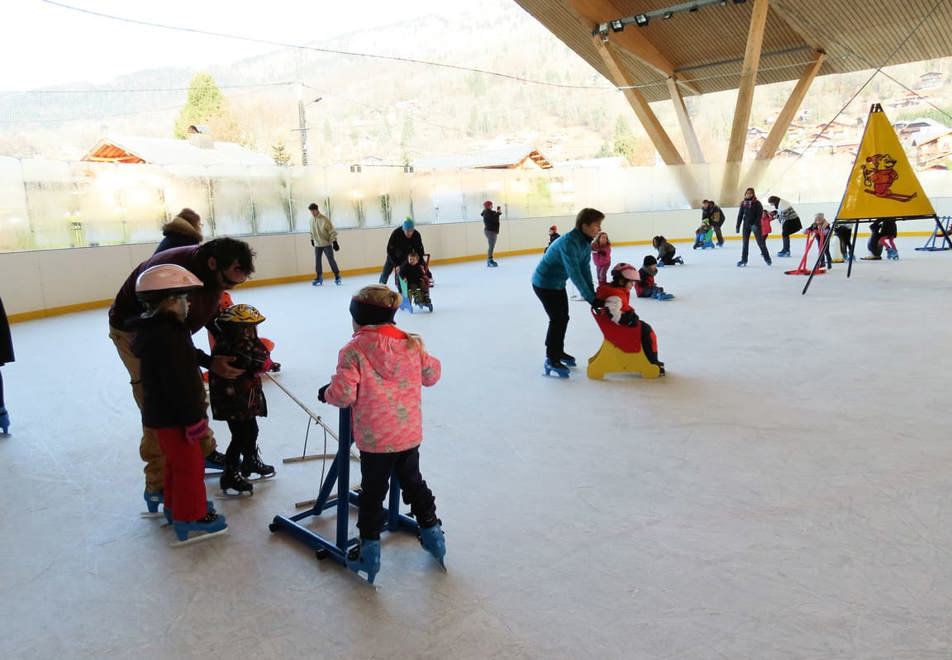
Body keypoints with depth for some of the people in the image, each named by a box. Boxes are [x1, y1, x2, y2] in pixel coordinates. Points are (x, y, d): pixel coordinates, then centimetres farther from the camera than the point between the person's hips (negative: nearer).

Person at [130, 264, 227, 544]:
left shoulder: (152, 331, 8)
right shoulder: (167, 337, -26)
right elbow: (178, 384, -27)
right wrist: (193, 419, -21)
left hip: (160, 413, 10)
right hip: (173, 415, -10)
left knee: (176, 461, 23)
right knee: (189, 465, 2)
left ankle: (175, 505, 38)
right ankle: (191, 516, 14)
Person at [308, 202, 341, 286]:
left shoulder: (325, 219, -16)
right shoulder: (311, 220, 1)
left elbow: (332, 231, -13)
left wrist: (334, 242, -16)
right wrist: (312, 239, 22)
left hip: (327, 243, -5)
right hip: (317, 244, 5)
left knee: (331, 260, -5)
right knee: (317, 261, 4)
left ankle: (337, 276, 8)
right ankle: (319, 278, 14)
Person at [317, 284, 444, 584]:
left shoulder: (353, 351, -16)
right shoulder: (412, 343, -3)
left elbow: (343, 394, -19)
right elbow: (432, 375, 8)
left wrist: (325, 393, 2)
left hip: (374, 440, -4)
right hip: (410, 434, 4)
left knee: (372, 492, 10)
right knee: (413, 482, 23)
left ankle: (370, 550, 15)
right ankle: (432, 533, 33)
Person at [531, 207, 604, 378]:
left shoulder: (586, 242, -3)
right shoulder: (569, 242, -31)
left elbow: (585, 269, -2)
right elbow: (575, 274, -33)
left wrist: (593, 293, -9)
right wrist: (590, 298, -31)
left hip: (558, 283, 9)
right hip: (544, 283, -9)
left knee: (563, 318, 16)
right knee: (557, 319, -7)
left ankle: (558, 351, 35)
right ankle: (551, 360, 4)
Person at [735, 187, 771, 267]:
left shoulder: (757, 203, -6)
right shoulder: (743, 203, 4)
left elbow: (759, 215, -11)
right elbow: (740, 215, 7)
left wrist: (756, 224, -23)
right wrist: (737, 226, 4)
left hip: (755, 225, -3)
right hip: (746, 225, 3)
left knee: (760, 242, -1)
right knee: (745, 243, 4)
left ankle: (767, 258, 12)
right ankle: (744, 260, 10)